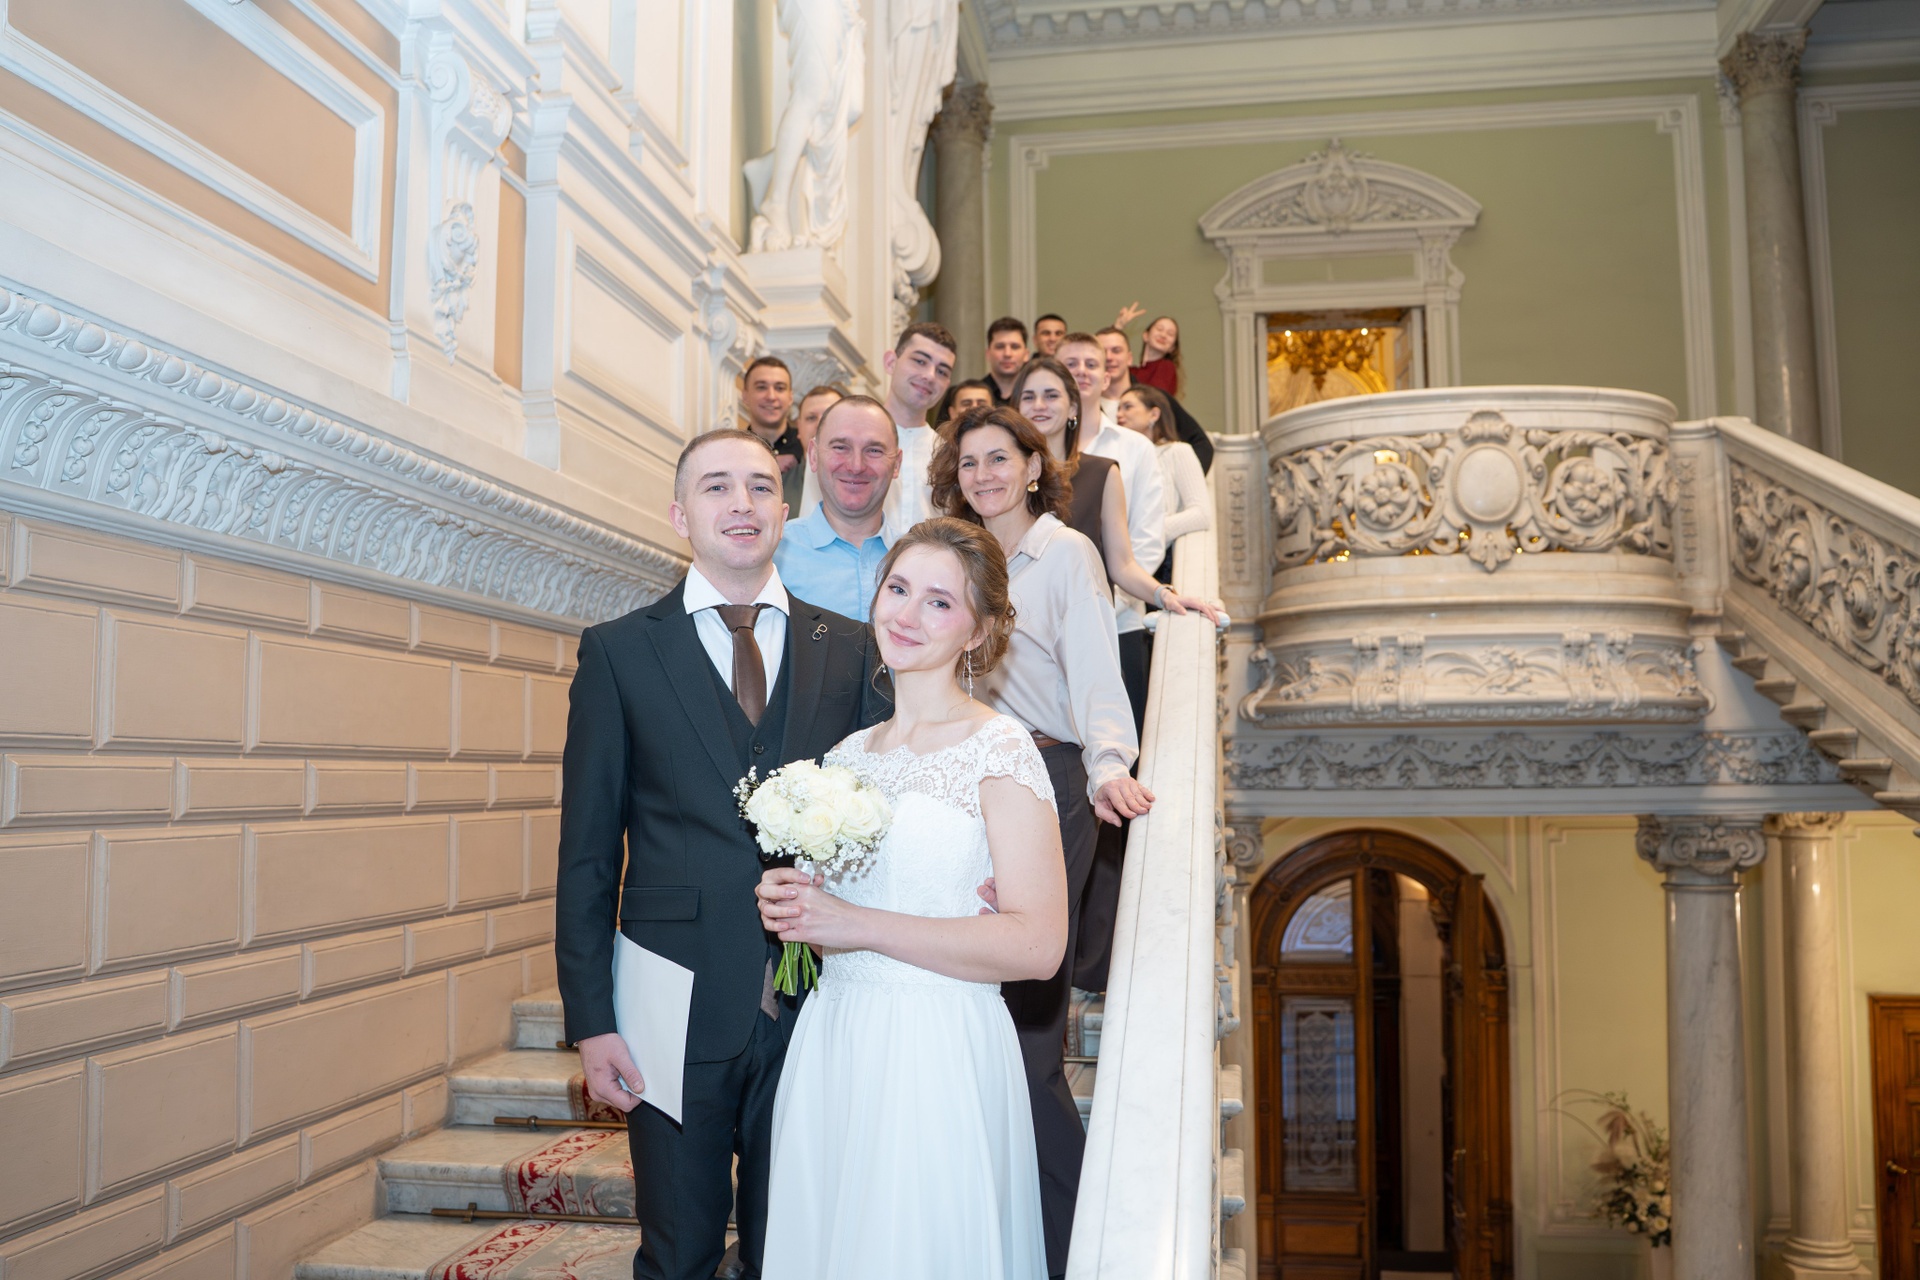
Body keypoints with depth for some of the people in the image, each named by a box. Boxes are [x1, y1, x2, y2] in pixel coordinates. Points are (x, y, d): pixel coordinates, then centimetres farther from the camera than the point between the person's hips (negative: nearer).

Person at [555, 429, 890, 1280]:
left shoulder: (852, 651, 5)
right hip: (680, 1010, -1)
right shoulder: (618, 651, 0)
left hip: (819, 1009, 2)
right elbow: (587, 852, -1)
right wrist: (590, 1021, -5)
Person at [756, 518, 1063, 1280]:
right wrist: (789, 905, -2)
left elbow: (1037, 945, -17)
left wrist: (855, 925, -18)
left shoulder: (999, 750, -10)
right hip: (828, 1044, 6)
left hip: (937, 1054, -6)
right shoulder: (848, 754, 9)